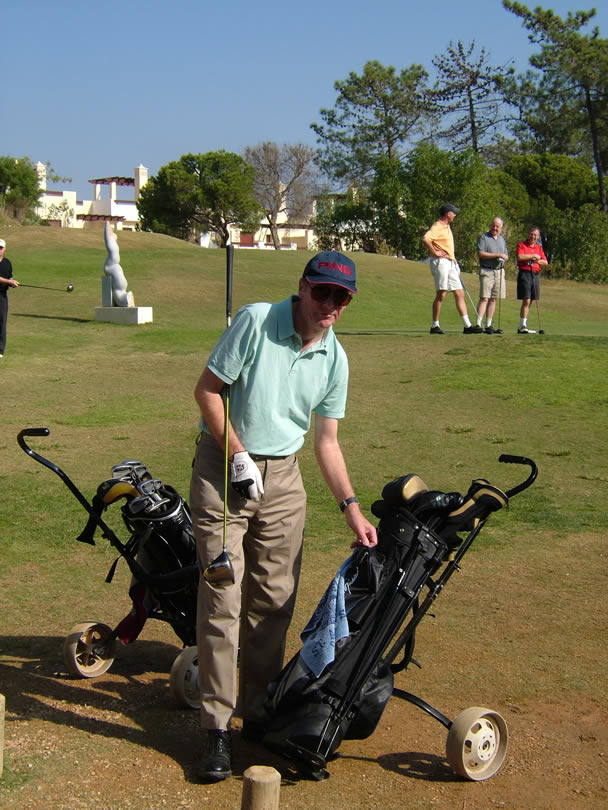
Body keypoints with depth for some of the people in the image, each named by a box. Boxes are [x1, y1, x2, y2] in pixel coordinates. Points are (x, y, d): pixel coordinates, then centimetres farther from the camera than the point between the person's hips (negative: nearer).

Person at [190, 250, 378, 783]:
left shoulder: (334, 359, 4)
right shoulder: (255, 322, -11)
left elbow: (327, 443, 9)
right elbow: (207, 390, -8)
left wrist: (351, 508, 4)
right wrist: (239, 455, -13)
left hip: (283, 478, 5)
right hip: (224, 467, -4)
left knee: (274, 601, 7)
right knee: (222, 598, -6)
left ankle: (260, 713, 21)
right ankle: (217, 727, 1)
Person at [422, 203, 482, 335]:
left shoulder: (447, 227, 20)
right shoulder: (437, 226, -12)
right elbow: (425, 238, -30)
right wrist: (434, 252, -21)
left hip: (450, 264, 9)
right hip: (440, 263, -9)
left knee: (460, 294, 5)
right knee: (441, 294, -7)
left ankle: (467, 325, 5)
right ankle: (435, 326, 1)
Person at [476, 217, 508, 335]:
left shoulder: (502, 239, 18)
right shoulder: (483, 237, -1)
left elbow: (506, 256, 22)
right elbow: (480, 254, -12)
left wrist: (503, 258, -3)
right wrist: (497, 255, -14)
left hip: (499, 271, 6)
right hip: (486, 271, -6)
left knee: (493, 299, 5)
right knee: (484, 298, -14)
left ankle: (488, 326, 8)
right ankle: (478, 324, -16)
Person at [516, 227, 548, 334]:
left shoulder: (539, 248, 17)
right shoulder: (521, 245, 2)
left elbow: (545, 263, 12)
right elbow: (520, 257, -16)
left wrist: (536, 260, -7)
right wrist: (534, 256, -7)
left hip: (535, 275, 6)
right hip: (524, 274, -6)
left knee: (529, 302, 8)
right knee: (526, 301, -14)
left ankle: (523, 325, 14)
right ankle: (522, 326, -13)